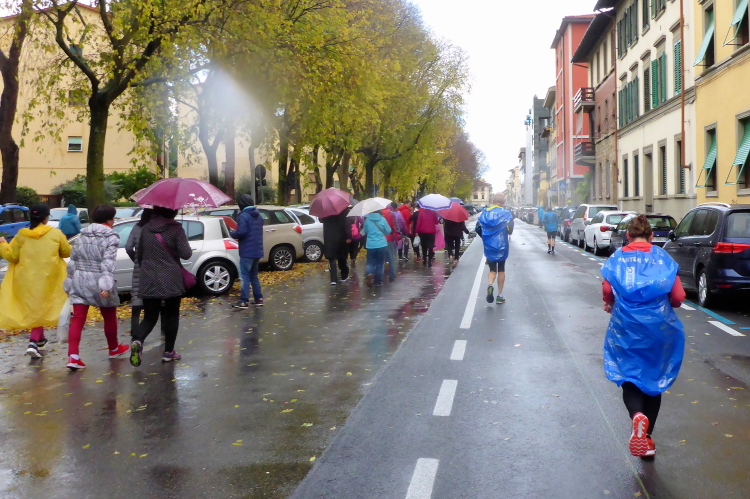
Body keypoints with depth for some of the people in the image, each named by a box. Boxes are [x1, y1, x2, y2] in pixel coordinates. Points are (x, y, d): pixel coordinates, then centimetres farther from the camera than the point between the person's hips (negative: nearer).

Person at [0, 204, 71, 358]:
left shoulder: (22, 235, -2)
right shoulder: (55, 233, -4)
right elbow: (67, 252, 3)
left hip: (26, 280, 2)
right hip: (48, 280, -2)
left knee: (33, 307, 20)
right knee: (40, 308, 5)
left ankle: (39, 338, 34)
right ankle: (33, 343, -10)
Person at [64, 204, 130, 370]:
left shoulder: (82, 236, 9)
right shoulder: (111, 238, -8)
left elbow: (72, 261, 11)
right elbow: (108, 263, -19)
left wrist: (70, 282, 19)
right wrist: (106, 286, -26)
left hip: (79, 279, 4)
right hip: (98, 281, -4)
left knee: (78, 318, 0)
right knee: (109, 316, 16)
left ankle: (73, 356, -14)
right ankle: (114, 348, 34)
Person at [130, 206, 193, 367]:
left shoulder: (146, 228, 5)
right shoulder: (175, 229, -9)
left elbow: (139, 254, 14)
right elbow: (186, 254, -11)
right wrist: (185, 243, 9)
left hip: (149, 282, 3)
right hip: (171, 281, -3)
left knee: (150, 317, 10)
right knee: (171, 316, 12)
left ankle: (137, 340, -18)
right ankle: (168, 351, 15)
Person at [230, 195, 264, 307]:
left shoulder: (243, 216, -12)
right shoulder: (258, 216, 15)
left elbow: (241, 232, -22)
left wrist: (232, 233, -1)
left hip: (247, 251, -8)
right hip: (257, 250, 8)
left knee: (245, 276, -7)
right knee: (254, 275, 17)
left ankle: (244, 301, -9)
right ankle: (258, 298, 16)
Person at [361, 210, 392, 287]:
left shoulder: (367, 220, -2)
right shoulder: (382, 219, -6)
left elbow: (365, 231, 11)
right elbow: (388, 231, 3)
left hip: (370, 245, 1)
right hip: (382, 245, -1)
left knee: (371, 262, 9)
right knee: (380, 263, 10)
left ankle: (369, 274, -20)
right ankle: (378, 281, 13)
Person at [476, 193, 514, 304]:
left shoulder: (485, 213, 0)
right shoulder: (506, 213, -9)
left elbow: (478, 228, -1)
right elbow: (509, 230, -15)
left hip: (489, 246, 2)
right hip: (502, 247, -2)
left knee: (492, 269, 14)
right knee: (501, 270, 12)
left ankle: (490, 285, -17)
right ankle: (499, 296, 13)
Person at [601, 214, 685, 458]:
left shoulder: (617, 258, 2)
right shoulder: (663, 258, 3)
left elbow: (607, 290, -12)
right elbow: (678, 297, -1)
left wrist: (612, 305, 9)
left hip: (626, 327, -1)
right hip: (659, 328, 1)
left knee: (629, 377, 8)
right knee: (654, 379, 16)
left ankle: (637, 416, -23)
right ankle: (647, 438, 19)